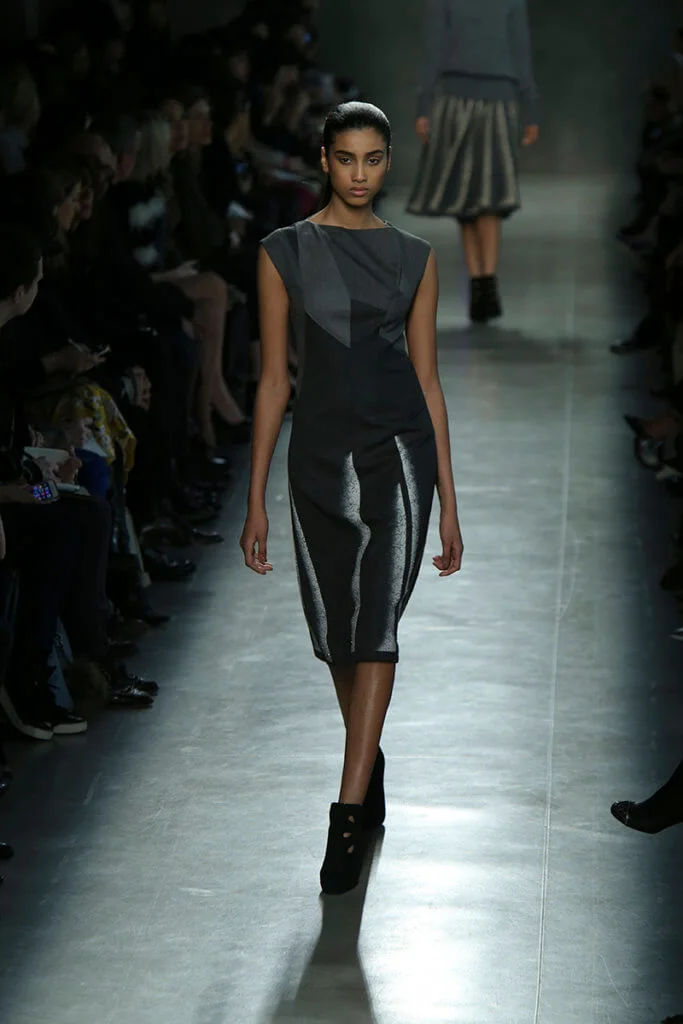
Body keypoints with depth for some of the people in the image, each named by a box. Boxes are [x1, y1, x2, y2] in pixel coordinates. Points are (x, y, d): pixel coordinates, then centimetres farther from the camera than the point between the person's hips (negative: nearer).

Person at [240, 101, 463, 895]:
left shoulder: (413, 257, 5)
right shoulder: (286, 252, 2)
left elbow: (428, 379, 7)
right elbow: (274, 378, 3)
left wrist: (448, 501, 6)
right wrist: (256, 499, 0)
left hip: (397, 449, -1)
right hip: (319, 452, 1)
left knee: (376, 622, -15)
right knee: (336, 632, 11)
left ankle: (348, 816, -16)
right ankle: (370, 765, 37)